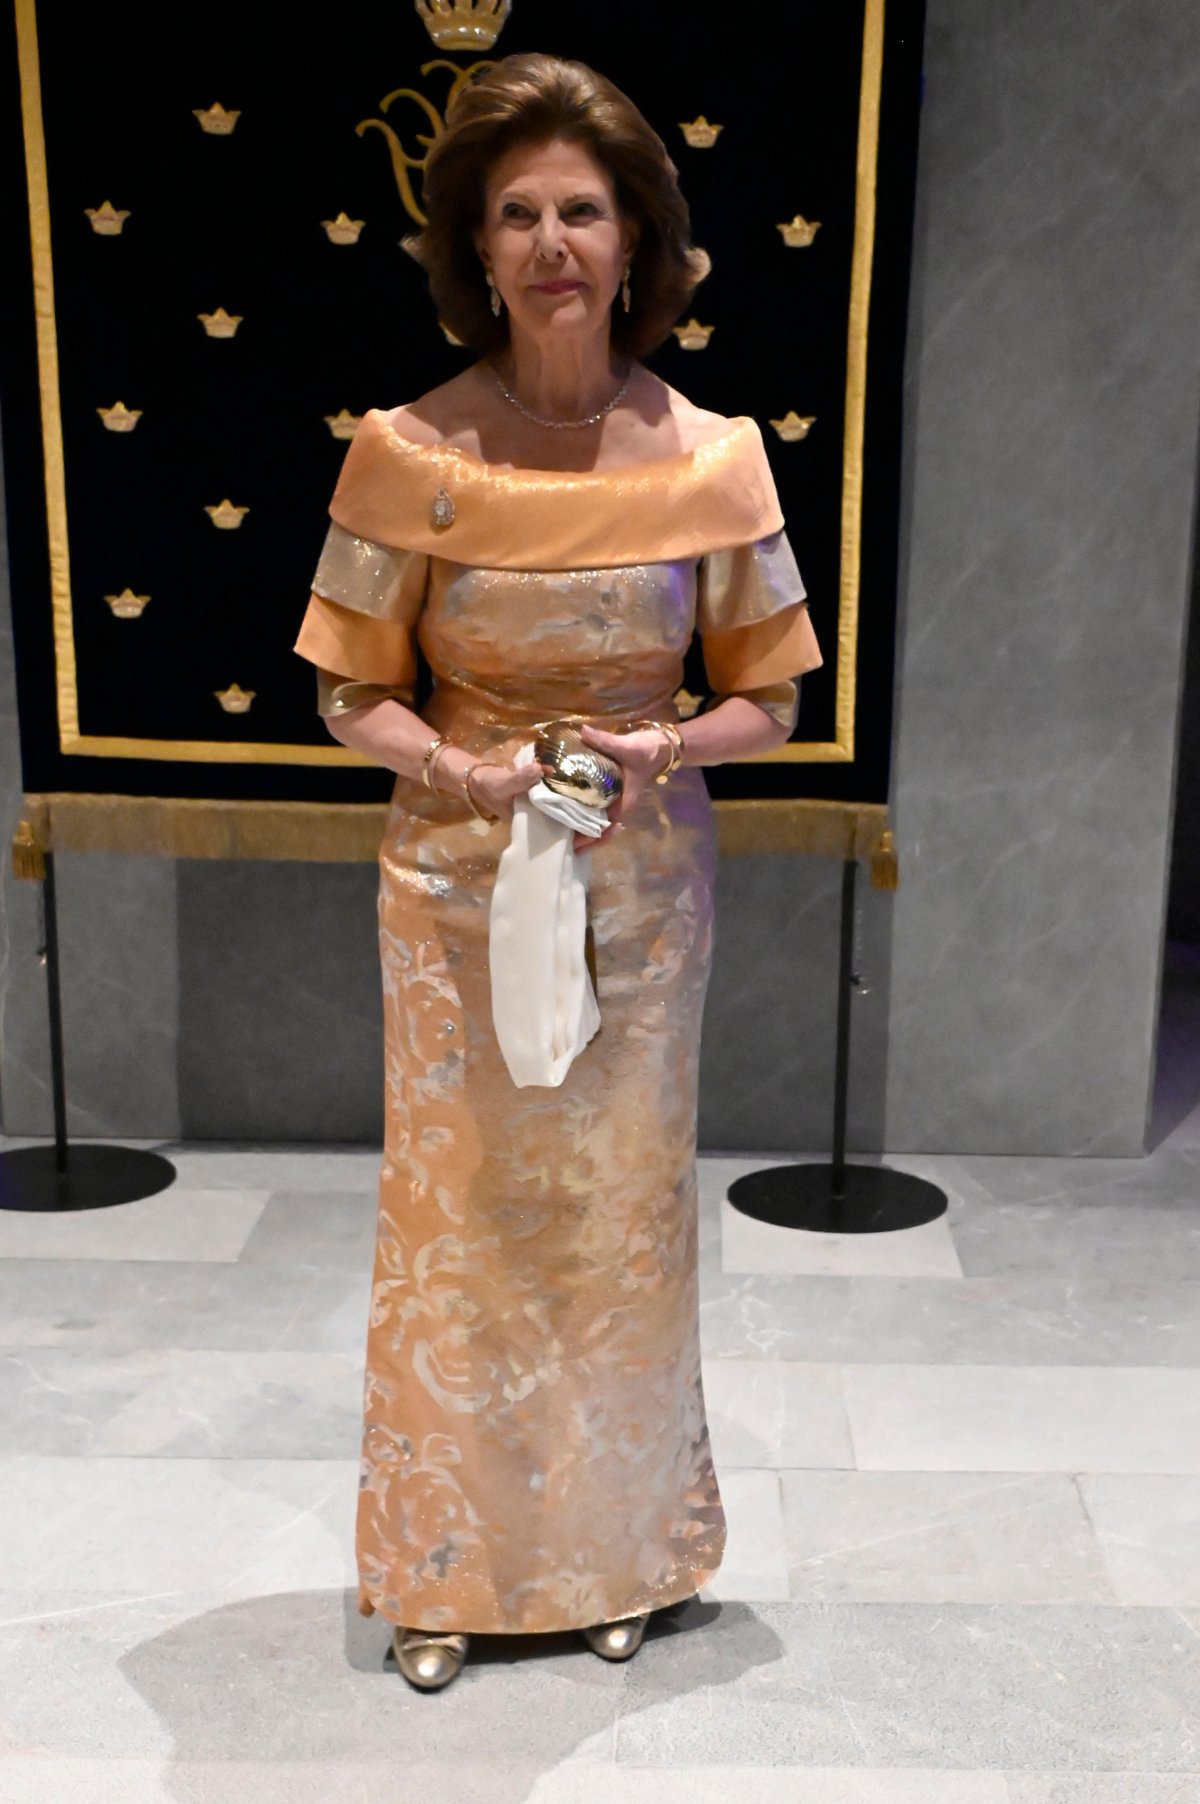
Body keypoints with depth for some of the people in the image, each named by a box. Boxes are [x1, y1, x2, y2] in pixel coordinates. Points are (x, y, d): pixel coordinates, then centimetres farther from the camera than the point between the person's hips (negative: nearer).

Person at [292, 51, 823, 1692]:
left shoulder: (714, 456, -6)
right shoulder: (410, 453, -9)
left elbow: (769, 701, 2)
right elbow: (353, 695, -2)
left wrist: (662, 747, -18)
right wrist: (459, 770, -21)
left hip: (642, 891, 1)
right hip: (457, 885, -1)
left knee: (623, 1214, 12)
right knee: (456, 1212, 9)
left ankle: (616, 1551, 36)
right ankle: (446, 1567, 31)